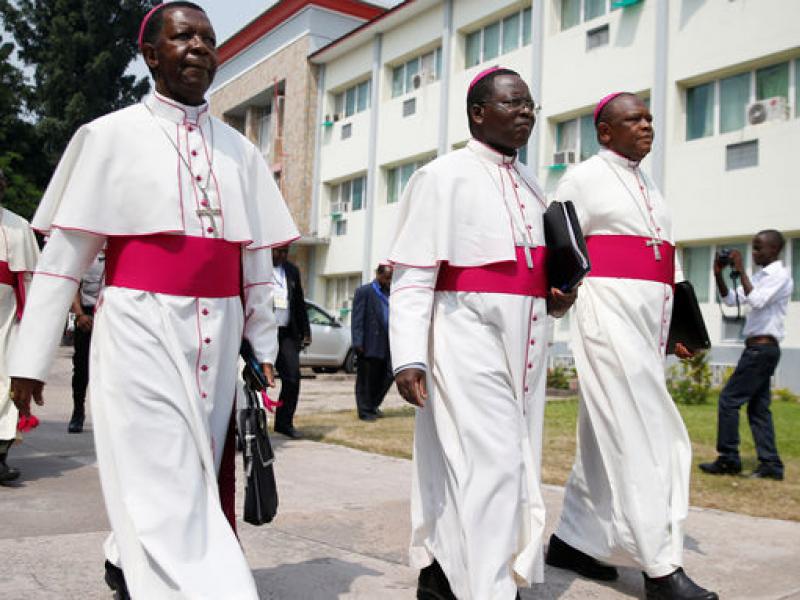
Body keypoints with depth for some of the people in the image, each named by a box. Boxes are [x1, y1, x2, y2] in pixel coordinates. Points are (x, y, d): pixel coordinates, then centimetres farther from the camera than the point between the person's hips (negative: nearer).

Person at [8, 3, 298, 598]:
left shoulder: (239, 150, 12)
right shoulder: (111, 135, 1)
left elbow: (256, 258, 14)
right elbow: (64, 253, -1)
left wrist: (263, 346, 11)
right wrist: (31, 359, -4)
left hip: (218, 333, 5)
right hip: (140, 328, -4)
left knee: (197, 471, 13)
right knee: (165, 482, -6)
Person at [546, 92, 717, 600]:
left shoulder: (648, 188, 21)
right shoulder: (584, 179, -1)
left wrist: (677, 327, 19)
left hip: (648, 320, 8)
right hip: (608, 312, -8)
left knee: (611, 436, 11)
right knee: (643, 435, -11)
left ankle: (573, 541, 23)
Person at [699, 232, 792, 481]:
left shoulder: (780, 275, -9)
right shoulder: (760, 276, 17)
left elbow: (756, 301, -23)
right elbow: (730, 299, 16)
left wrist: (741, 271, -20)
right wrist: (718, 274, 3)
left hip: (762, 346, -9)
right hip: (760, 348, 9)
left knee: (729, 399, -9)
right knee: (758, 406, 8)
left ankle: (728, 459, -4)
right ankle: (771, 464, 9)